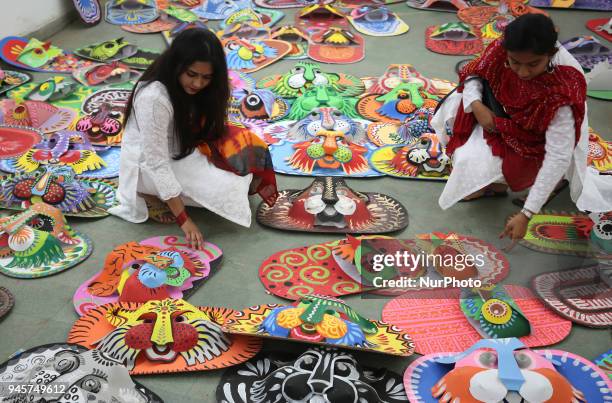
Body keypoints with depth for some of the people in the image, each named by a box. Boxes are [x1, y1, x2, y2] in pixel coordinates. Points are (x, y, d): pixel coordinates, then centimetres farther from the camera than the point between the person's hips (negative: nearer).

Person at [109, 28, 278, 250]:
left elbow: (211, 131, 1)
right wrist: (184, 220, -30)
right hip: (147, 166, -8)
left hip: (181, 151, 8)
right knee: (227, 186, -22)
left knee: (243, 143, -6)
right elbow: (156, 163, -30)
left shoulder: (187, 85, -7)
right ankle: (155, 197, -9)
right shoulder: (154, 98, -31)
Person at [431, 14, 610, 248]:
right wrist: (476, 106, -29)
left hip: (534, 139, -5)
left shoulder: (561, 94, -40)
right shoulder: (502, 50, -27)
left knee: (476, 163, -22)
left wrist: (526, 215, -39)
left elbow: (558, 157, -38)